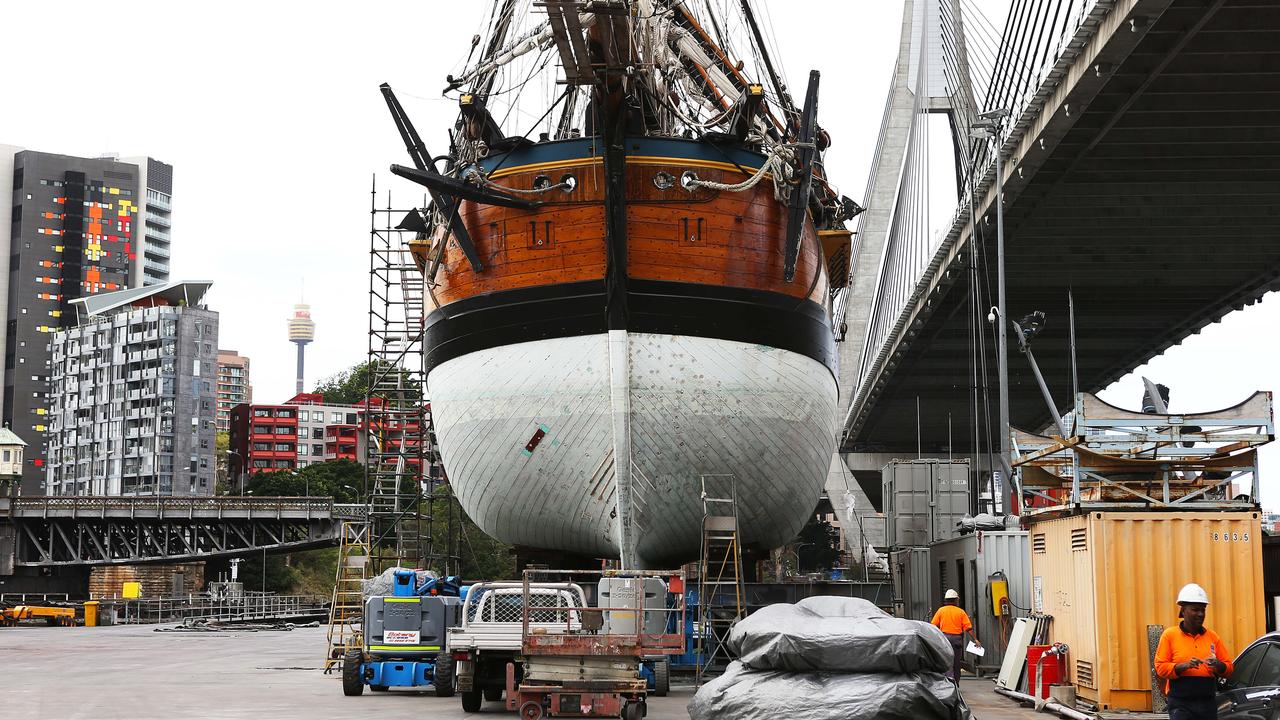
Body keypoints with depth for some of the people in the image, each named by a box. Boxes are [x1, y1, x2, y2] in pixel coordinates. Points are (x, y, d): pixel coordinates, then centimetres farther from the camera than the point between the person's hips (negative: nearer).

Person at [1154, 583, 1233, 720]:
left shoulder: (1212, 636, 12)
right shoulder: (1170, 635, 1)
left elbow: (1229, 666, 13)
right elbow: (1160, 667, -4)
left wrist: (1218, 665, -10)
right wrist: (1184, 666, -20)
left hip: (1208, 703, 4)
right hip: (1181, 703, -4)